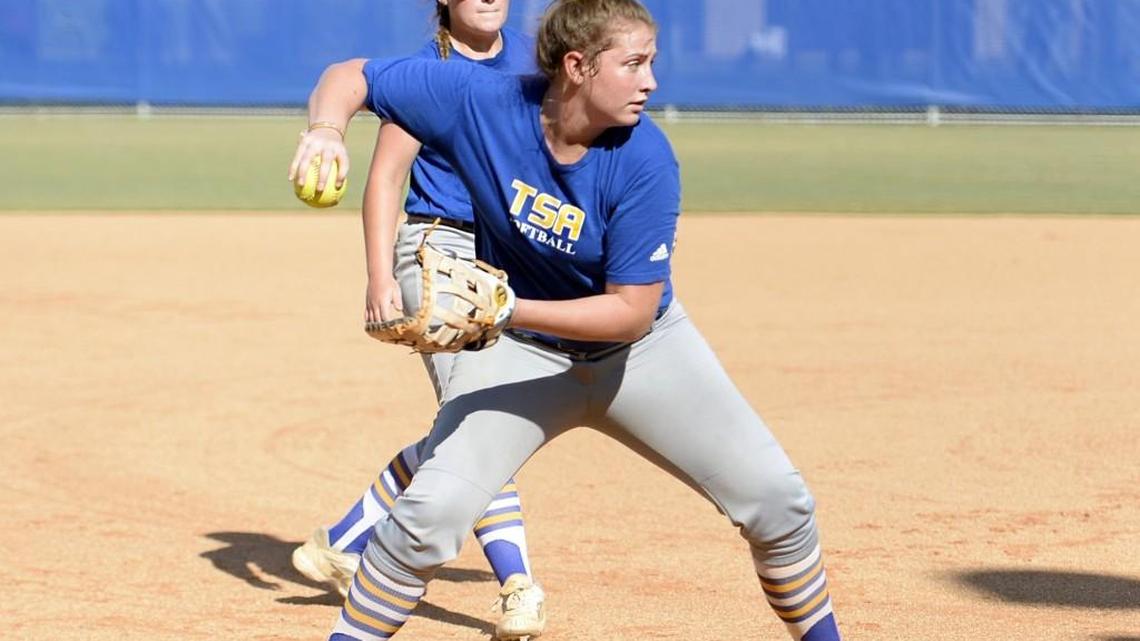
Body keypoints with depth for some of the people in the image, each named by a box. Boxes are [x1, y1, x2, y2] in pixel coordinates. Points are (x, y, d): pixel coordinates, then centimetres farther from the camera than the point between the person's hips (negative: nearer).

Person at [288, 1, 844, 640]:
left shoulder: (646, 162, -25)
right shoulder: (478, 104, -22)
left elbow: (633, 311, -24)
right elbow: (349, 76, -12)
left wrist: (505, 309, -36)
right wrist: (328, 128, -35)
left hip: (641, 347, 1)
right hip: (520, 352, 0)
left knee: (778, 501, -2)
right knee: (432, 510, -21)